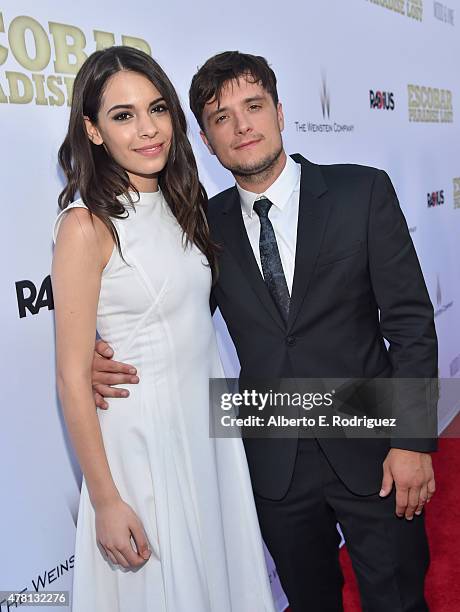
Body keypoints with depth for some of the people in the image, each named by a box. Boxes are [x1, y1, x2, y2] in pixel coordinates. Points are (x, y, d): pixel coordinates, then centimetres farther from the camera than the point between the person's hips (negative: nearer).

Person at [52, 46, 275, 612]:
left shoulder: (182, 204, 3)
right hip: (144, 436, -6)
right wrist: (106, 500, -15)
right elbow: (73, 377, -17)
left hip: (210, 420, 6)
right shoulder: (87, 224, -17)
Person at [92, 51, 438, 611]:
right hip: (275, 464, 2)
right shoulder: (207, 224, 0)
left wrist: (413, 440, -11)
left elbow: (410, 320, -8)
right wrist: (106, 357, -14)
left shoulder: (362, 192, -7)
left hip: (369, 450, -1)